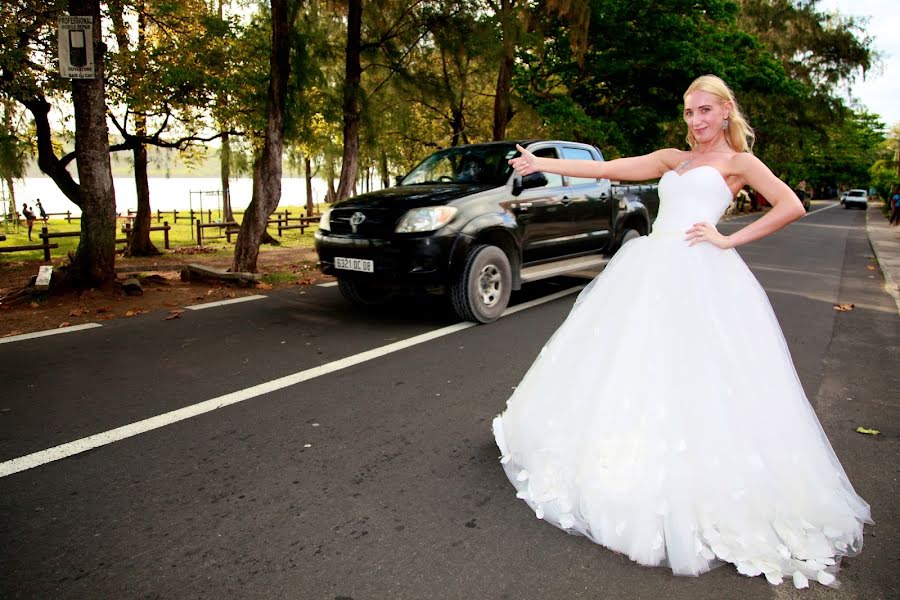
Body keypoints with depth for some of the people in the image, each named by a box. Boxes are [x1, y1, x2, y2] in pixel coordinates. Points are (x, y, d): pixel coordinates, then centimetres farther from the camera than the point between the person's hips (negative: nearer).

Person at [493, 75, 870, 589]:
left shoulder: (738, 160, 10)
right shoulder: (672, 159, 22)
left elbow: (791, 206, -1)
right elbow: (606, 169, 16)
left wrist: (729, 240, -6)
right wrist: (541, 165, 12)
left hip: (701, 278, -5)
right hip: (650, 271, 5)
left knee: (695, 385, -7)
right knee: (632, 370, 4)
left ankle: (709, 503, 7)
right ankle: (637, 475, 18)